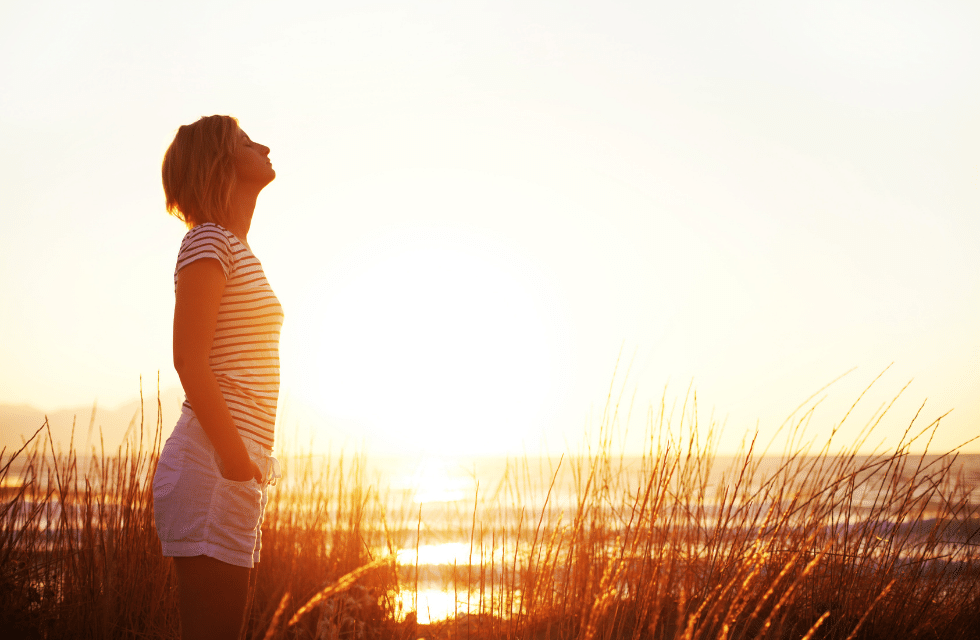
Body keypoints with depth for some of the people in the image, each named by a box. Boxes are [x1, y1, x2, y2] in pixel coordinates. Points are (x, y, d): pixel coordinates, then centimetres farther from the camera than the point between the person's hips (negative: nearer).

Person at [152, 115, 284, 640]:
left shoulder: (236, 248, 21)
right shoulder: (209, 242, -7)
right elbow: (189, 360, -17)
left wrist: (251, 465, 16)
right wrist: (236, 458, -20)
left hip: (238, 468, 9)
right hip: (213, 466, -9)